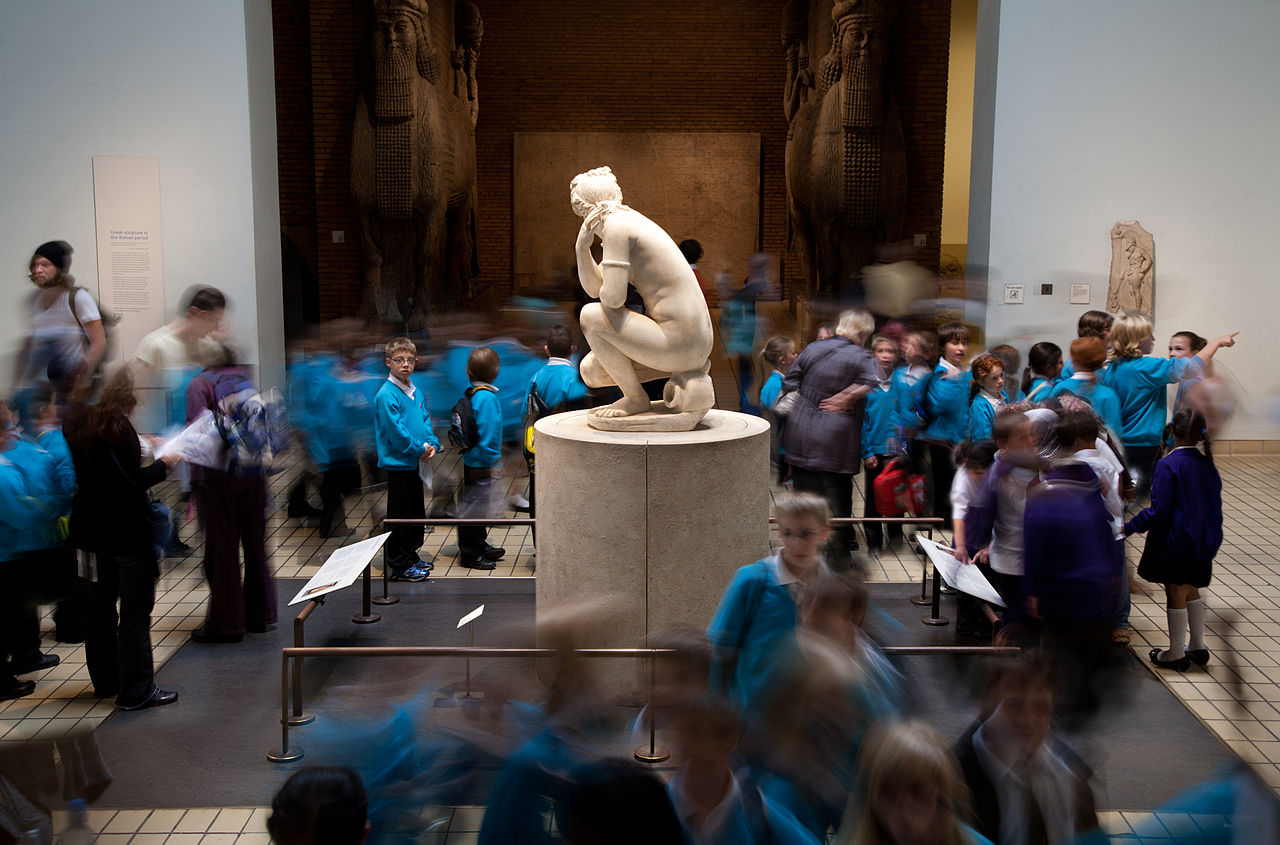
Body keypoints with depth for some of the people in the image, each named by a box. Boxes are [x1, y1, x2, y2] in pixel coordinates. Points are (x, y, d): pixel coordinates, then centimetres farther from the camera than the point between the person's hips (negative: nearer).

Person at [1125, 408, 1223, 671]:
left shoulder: (1167, 466, -19)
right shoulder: (1208, 465, 1)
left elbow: (1158, 511, -21)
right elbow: (1214, 506, 9)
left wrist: (1130, 527, -10)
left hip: (1174, 542, -6)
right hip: (1202, 544, 6)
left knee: (1176, 595, 3)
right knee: (1191, 591, 20)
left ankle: (1176, 654, 13)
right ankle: (1197, 647, 29)